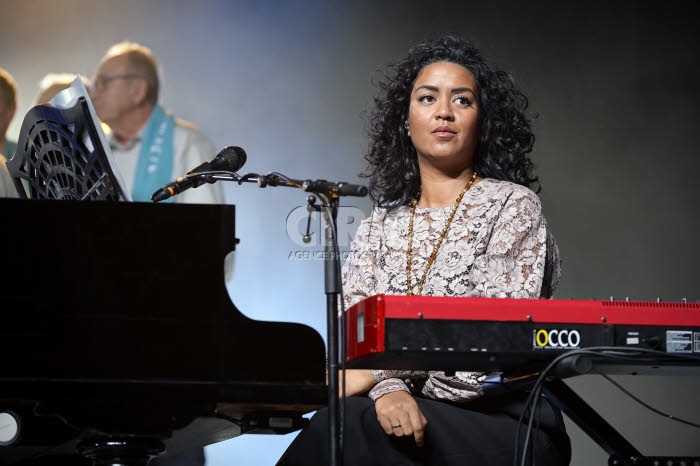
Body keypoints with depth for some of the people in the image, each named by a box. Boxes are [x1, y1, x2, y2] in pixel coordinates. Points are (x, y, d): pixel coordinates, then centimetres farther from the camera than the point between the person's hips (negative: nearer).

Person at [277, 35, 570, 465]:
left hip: (501, 423, -4)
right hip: (409, 415, 4)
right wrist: (388, 390, -20)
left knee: (343, 427, -30)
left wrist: (383, 369, -16)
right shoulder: (379, 228, 17)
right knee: (342, 422, -31)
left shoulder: (512, 205, 2)